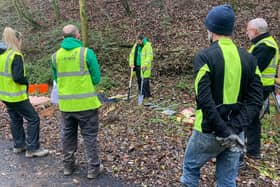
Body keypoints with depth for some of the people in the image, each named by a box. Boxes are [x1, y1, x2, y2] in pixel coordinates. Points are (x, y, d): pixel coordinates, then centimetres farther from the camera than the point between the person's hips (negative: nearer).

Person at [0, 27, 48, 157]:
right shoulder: (15, 55, -19)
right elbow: (18, 77, -25)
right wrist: (26, 82, -6)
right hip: (16, 95, -9)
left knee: (15, 119, 20)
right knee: (33, 118, 0)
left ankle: (19, 145, 30)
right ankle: (32, 149, 4)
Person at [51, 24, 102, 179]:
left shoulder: (56, 56, 1)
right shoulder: (86, 53, -11)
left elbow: (56, 79, 12)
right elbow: (96, 79, -6)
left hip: (65, 103, 4)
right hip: (86, 102, -4)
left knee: (68, 136, 18)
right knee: (90, 136, 7)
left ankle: (68, 166, 30)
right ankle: (93, 169, 14)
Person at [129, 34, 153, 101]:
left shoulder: (148, 46, -8)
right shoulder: (135, 45, 12)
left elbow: (149, 56, -17)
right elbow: (132, 55, 13)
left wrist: (145, 65, -26)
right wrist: (131, 64, 1)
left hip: (144, 67, -6)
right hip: (137, 66, 6)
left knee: (145, 81, -8)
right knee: (139, 80, 8)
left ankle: (147, 95, 2)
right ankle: (142, 94, 18)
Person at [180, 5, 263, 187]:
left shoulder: (205, 57, -14)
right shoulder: (249, 58, 2)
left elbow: (205, 100, -23)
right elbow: (256, 100, -4)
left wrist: (224, 133, -19)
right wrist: (234, 128, -10)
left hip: (209, 132, -4)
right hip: (236, 133, 5)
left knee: (190, 167, 21)